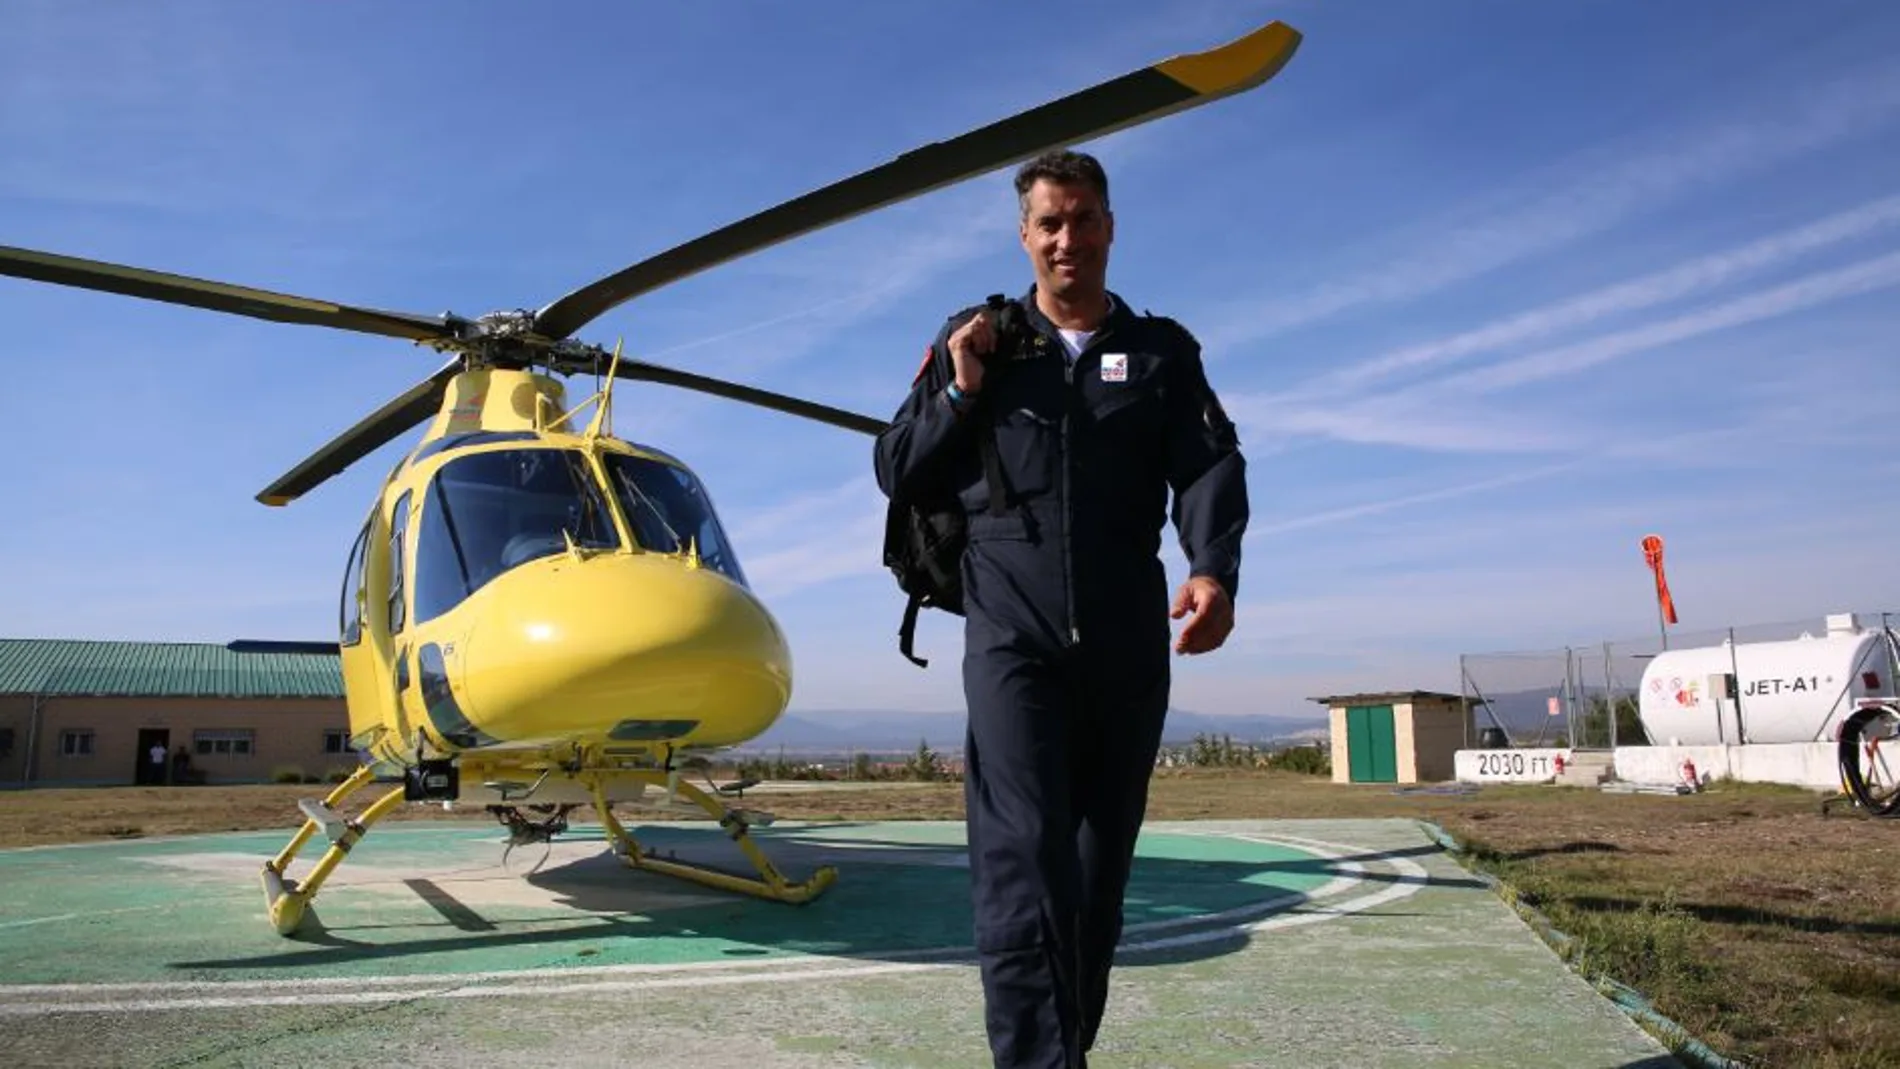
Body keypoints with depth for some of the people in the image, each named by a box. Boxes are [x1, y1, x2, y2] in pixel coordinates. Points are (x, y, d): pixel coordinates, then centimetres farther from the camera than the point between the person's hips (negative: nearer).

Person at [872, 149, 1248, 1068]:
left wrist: (1214, 569, -23)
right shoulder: (975, 342, 11)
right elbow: (898, 474, 11)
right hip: (1012, 638, -2)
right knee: (1024, 863, -15)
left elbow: (1210, 467, -3)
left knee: (1101, 865, 11)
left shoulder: (1163, 351, 11)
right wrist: (960, 395, -6)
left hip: (1128, 646, 2)